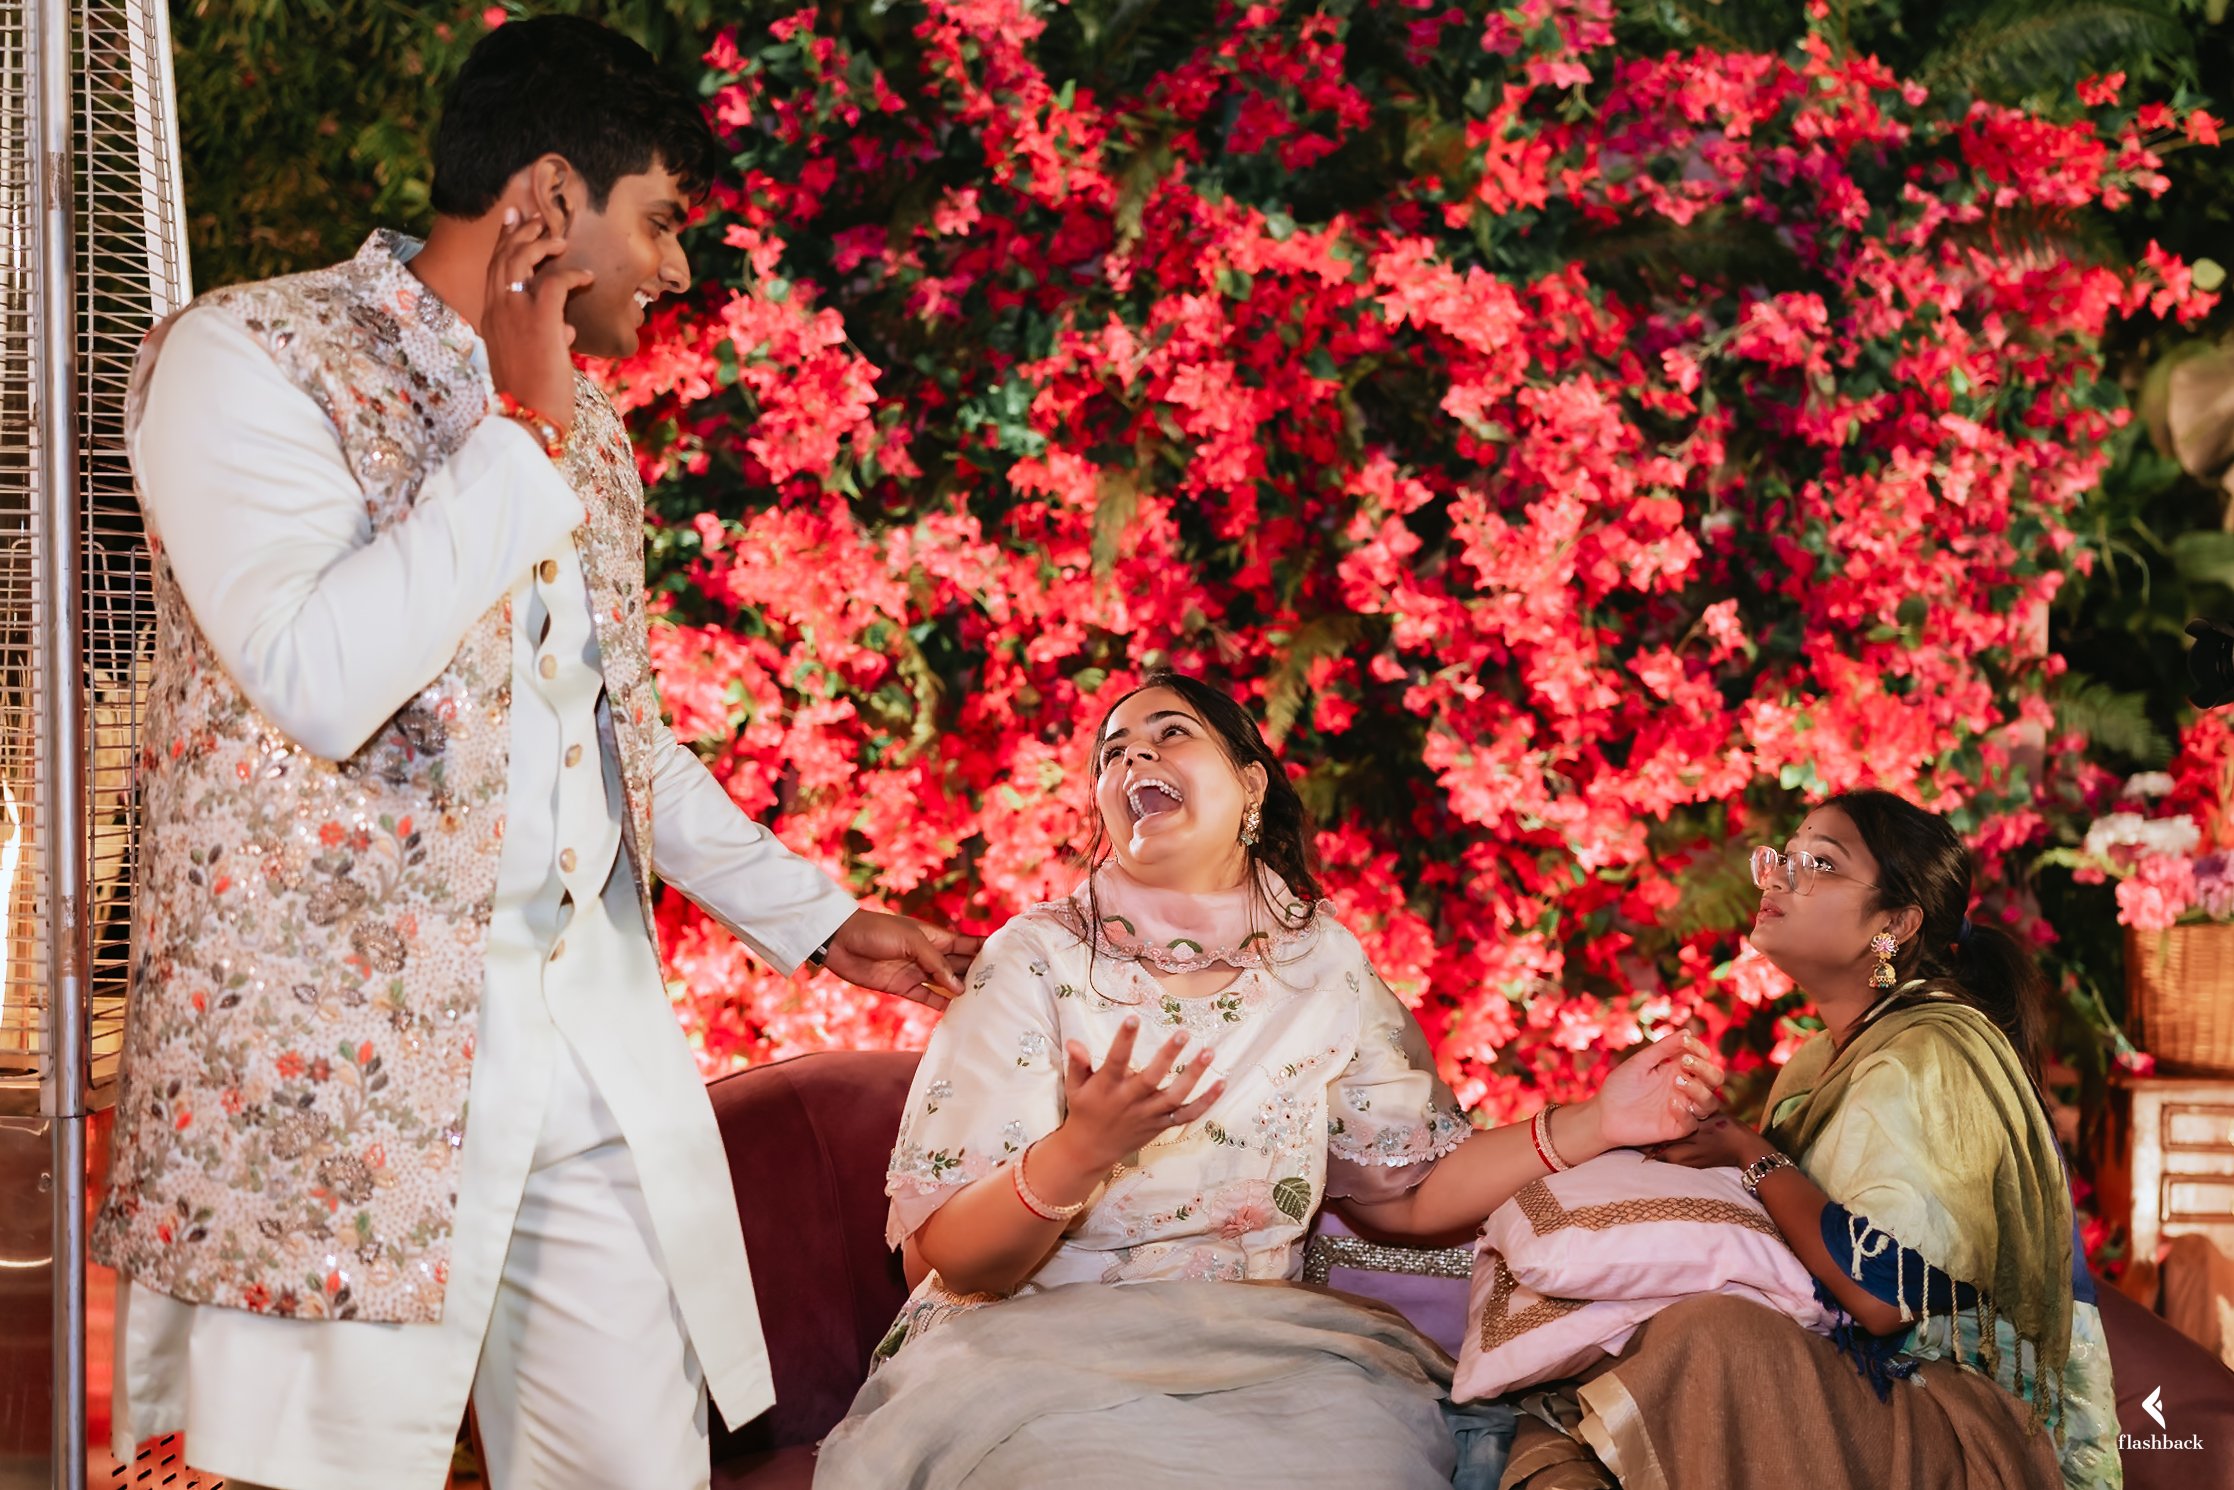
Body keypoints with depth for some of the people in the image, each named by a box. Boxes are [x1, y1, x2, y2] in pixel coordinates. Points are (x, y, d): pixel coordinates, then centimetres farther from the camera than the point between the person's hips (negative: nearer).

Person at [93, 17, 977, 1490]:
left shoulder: (583, 425, 18)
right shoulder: (249, 357, -6)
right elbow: (320, 680, -21)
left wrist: (823, 920, 25)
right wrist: (519, 434, -13)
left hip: (602, 1032, 7)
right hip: (347, 1058, -7)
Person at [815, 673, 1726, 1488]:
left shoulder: (1323, 966, 6)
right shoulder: (1039, 961, -5)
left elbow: (1406, 1191, 12)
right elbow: (941, 1262, -11)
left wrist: (1594, 1125, 0)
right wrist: (1079, 1154, -30)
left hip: (1258, 1349, 4)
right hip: (1035, 1350, -3)